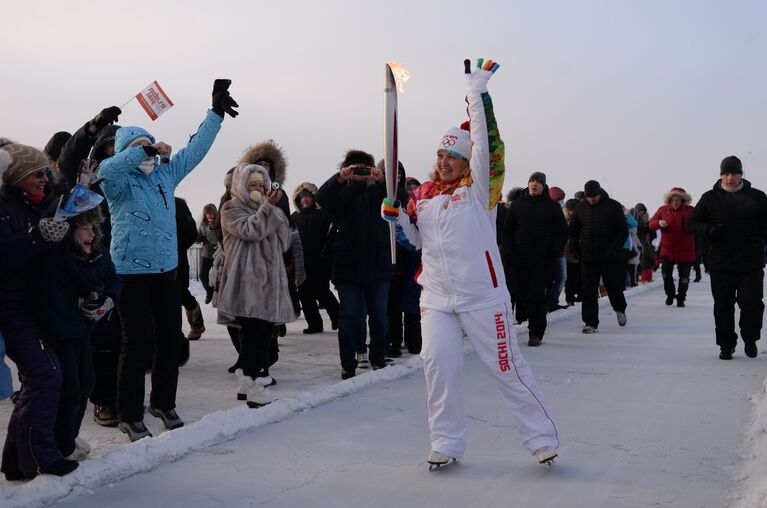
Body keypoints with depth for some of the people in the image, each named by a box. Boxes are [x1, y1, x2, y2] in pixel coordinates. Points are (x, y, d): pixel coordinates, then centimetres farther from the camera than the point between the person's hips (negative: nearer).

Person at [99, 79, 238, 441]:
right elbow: (105, 170, -31)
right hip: (131, 272, -6)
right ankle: (130, 416, 7)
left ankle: (163, 402, 30)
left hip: (166, 270, 6)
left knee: (170, 337, 13)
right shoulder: (120, 182, -7)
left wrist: (216, 114, 14)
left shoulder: (165, 174, 10)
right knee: (137, 342, -5)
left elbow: (195, 150, 15)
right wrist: (141, 151, -24)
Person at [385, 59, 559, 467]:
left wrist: (477, 94, -24)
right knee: (438, 365, 1)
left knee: (507, 368, 2)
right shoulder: (423, 196, 9)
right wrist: (397, 218, 0)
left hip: (483, 298, -4)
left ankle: (543, 438, 16)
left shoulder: (478, 187, -6)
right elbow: (416, 238, 20)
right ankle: (446, 444, 15)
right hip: (436, 299, 5)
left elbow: (488, 146, -20)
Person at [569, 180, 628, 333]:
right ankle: (591, 323, 3)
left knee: (613, 286, 11)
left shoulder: (613, 207, -4)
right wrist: (574, 249, 3)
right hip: (587, 257, 2)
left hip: (609, 258, -2)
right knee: (588, 291, -2)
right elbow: (573, 230, 15)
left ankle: (620, 309, 41)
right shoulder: (581, 208, 5)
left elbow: (623, 231, -3)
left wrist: (614, 249, -15)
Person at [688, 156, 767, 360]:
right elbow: (693, 222, 6)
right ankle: (726, 345, 18)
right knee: (723, 307, 5)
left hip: (750, 264, -1)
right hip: (720, 264, 1)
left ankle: (750, 339, 21)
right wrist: (709, 230, -13)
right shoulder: (710, 198, 5)